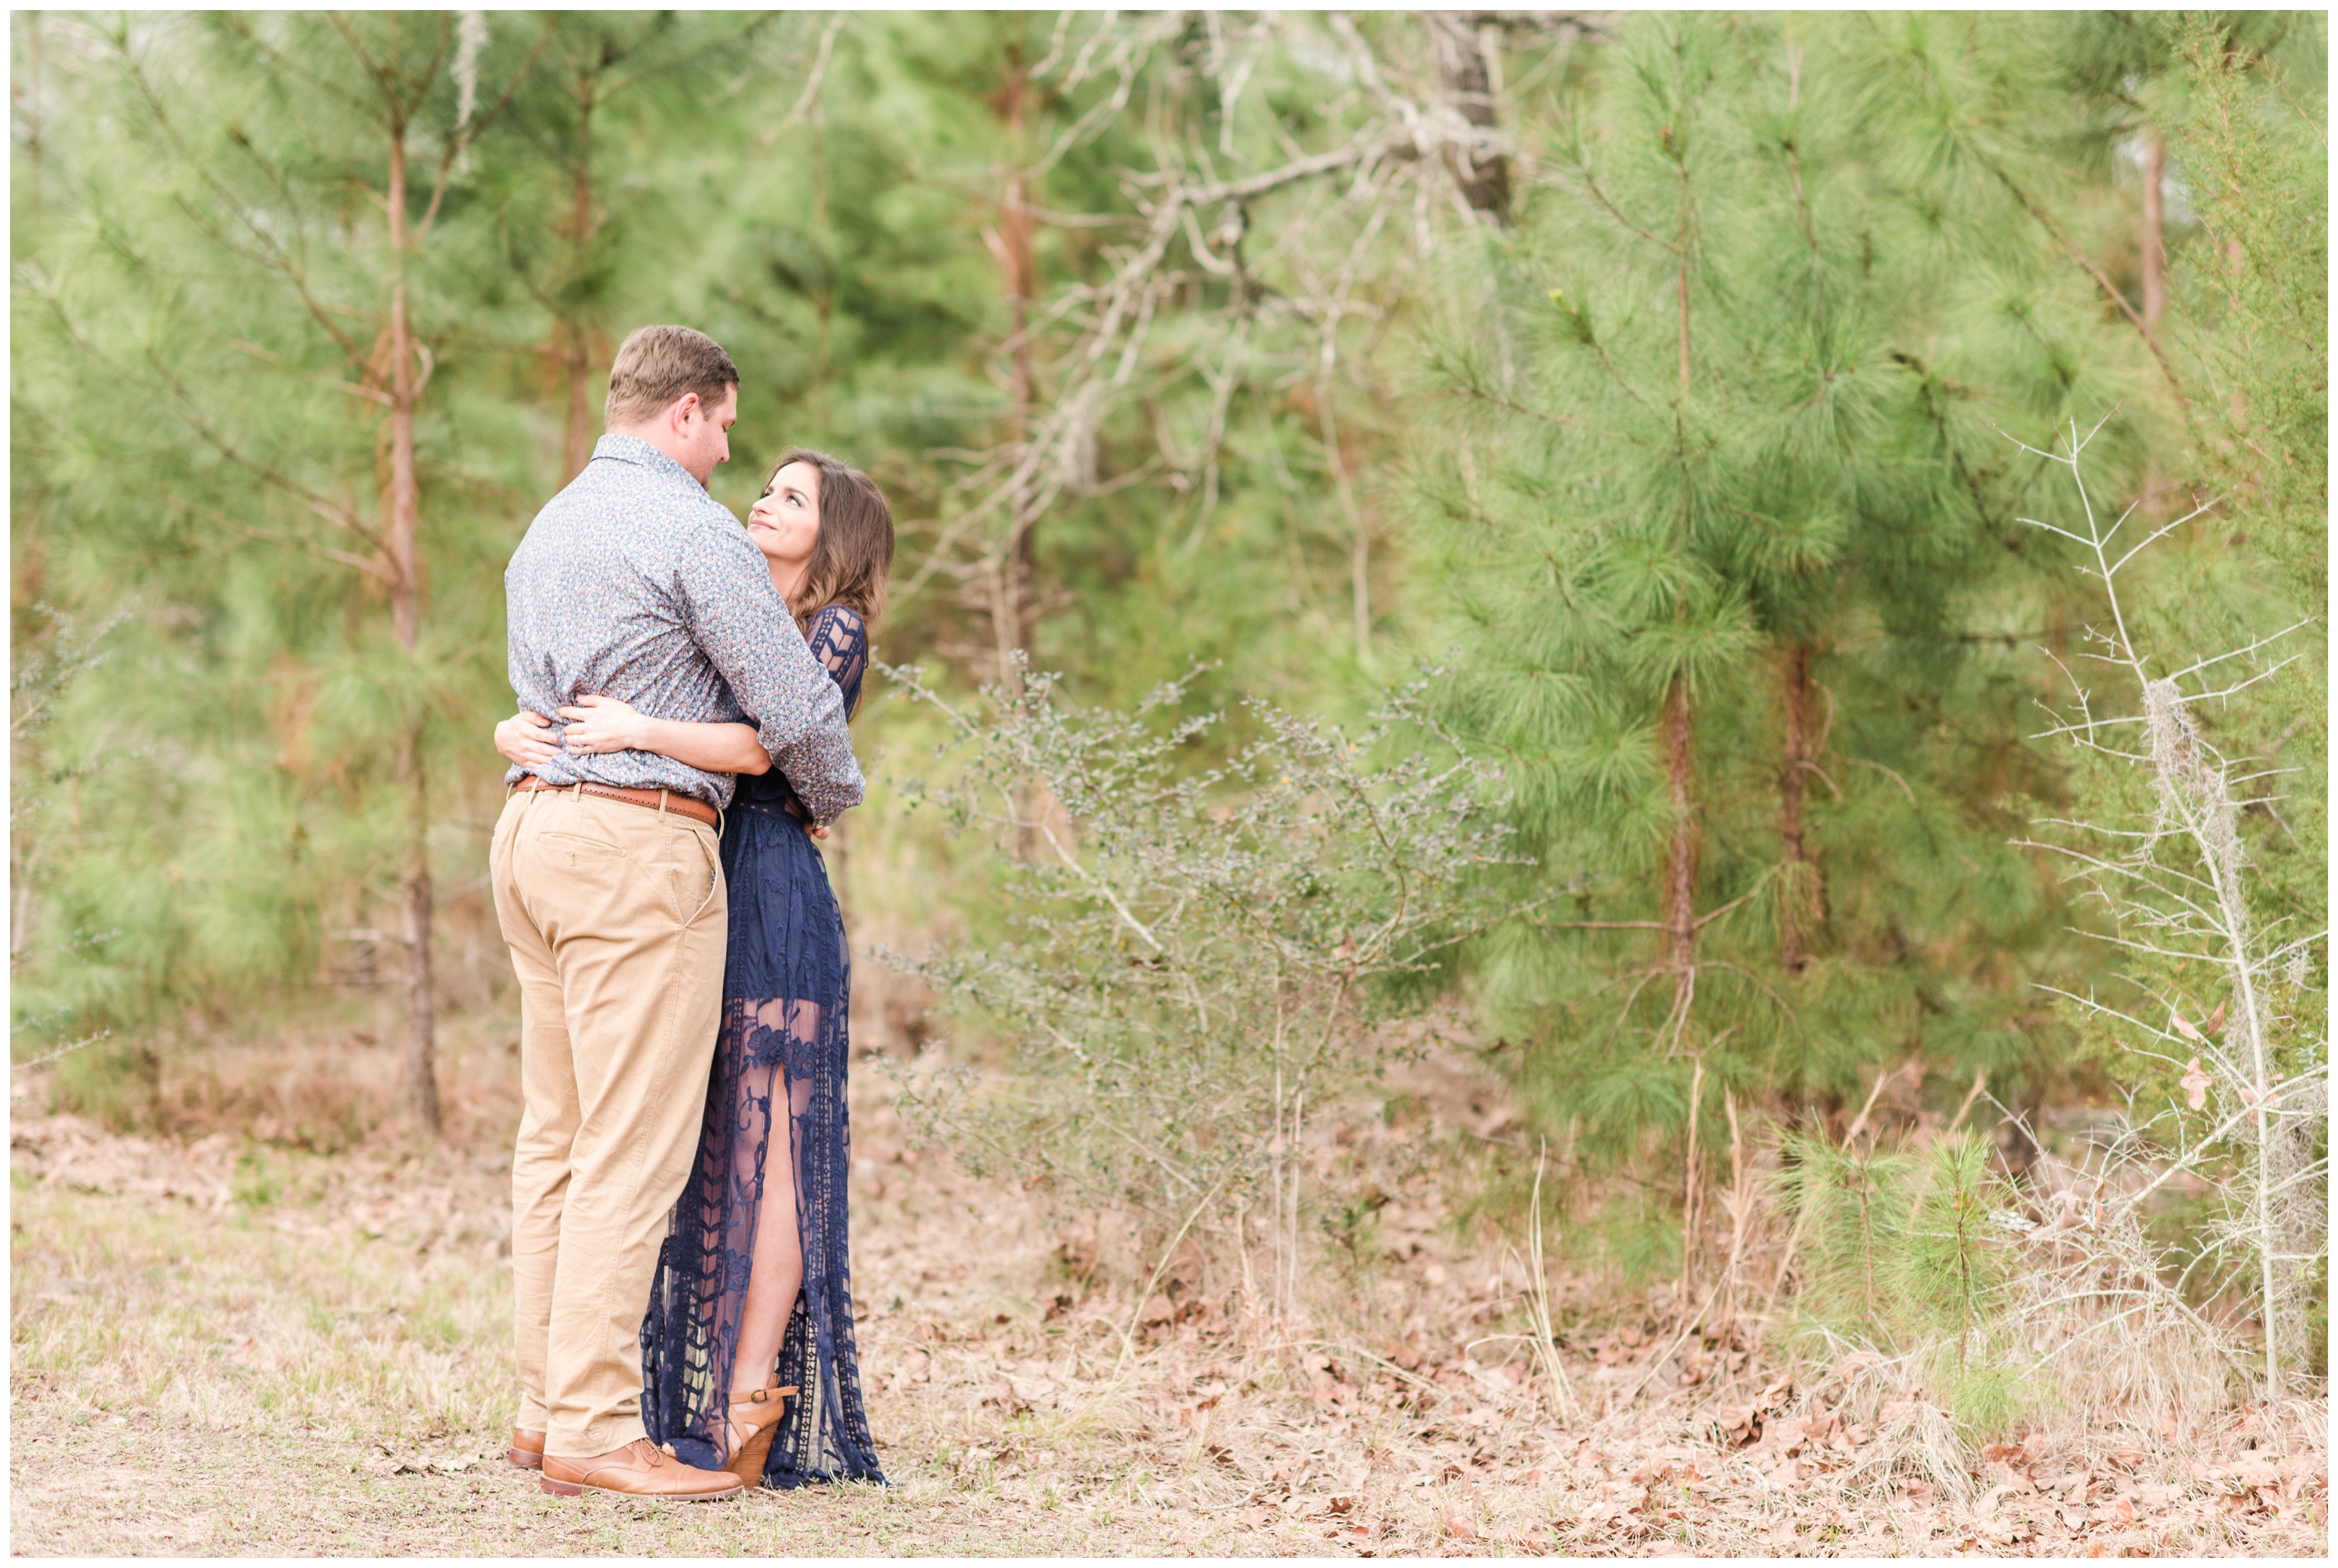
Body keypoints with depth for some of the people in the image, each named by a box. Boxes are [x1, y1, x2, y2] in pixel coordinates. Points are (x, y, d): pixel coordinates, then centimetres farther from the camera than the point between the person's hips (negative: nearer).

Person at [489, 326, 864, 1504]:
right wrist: (831, 800, 9)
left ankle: (547, 1404, 14)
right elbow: (793, 702, -9)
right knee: (634, 1150, -8)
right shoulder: (692, 529, -9)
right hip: (640, 843, -9)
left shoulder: (548, 530, 19)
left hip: (534, 824, 9)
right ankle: (594, 1430, -10)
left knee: (557, 1136, 11)